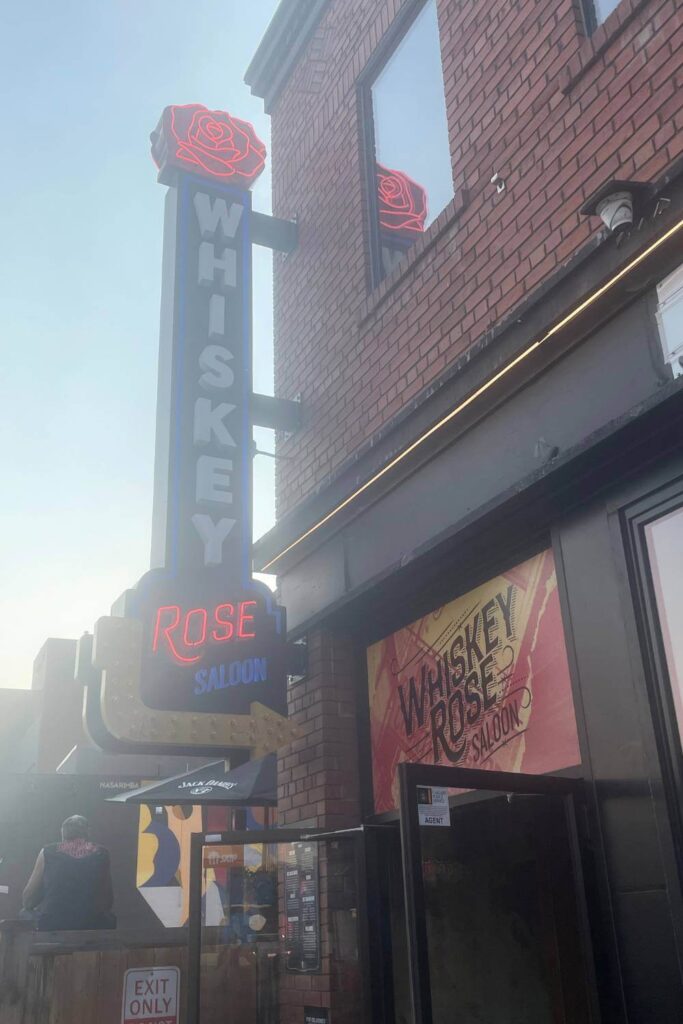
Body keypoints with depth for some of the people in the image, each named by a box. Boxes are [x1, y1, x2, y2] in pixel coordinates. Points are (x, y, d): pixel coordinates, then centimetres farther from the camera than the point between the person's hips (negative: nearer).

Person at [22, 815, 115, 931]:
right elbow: (108, 901, 12)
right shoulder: (101, 854, 5)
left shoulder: (47, 853, 4)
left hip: (51, 926, -1)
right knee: (109, 919, 29)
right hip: (92, 926, 1)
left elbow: (28, 899, 12)